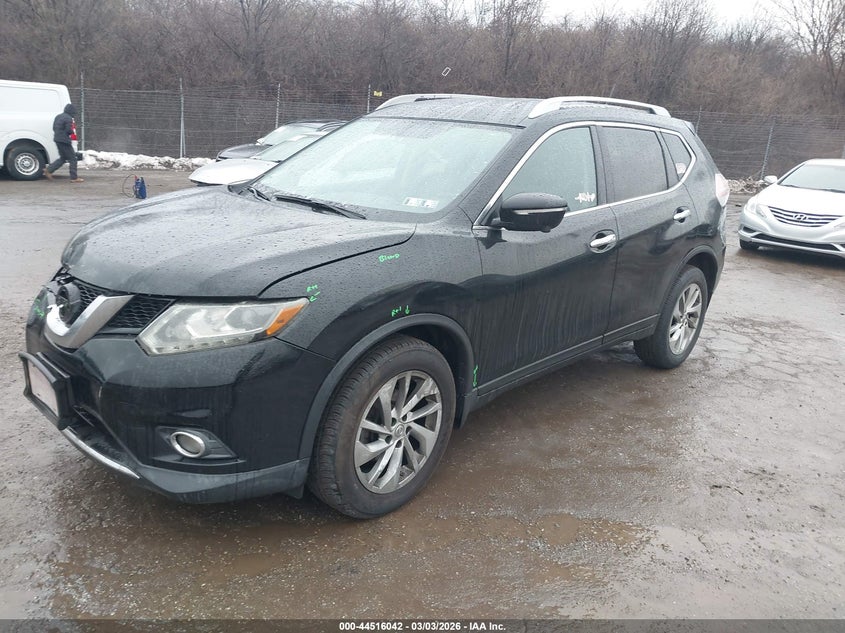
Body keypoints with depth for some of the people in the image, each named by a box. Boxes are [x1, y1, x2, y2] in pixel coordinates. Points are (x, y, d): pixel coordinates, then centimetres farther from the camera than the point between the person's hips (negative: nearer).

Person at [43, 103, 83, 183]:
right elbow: (69, 131, -20)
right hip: (64, 141, -9)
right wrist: (73, 129, 0)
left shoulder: (58, 117, 15)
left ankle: (48, 170, 13)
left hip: (57, 140, 9)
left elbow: (54, 128, 18)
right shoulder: (68, 118, -15)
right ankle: (74, 178, -2)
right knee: (72, 158, -1)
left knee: (63, 158, 20)